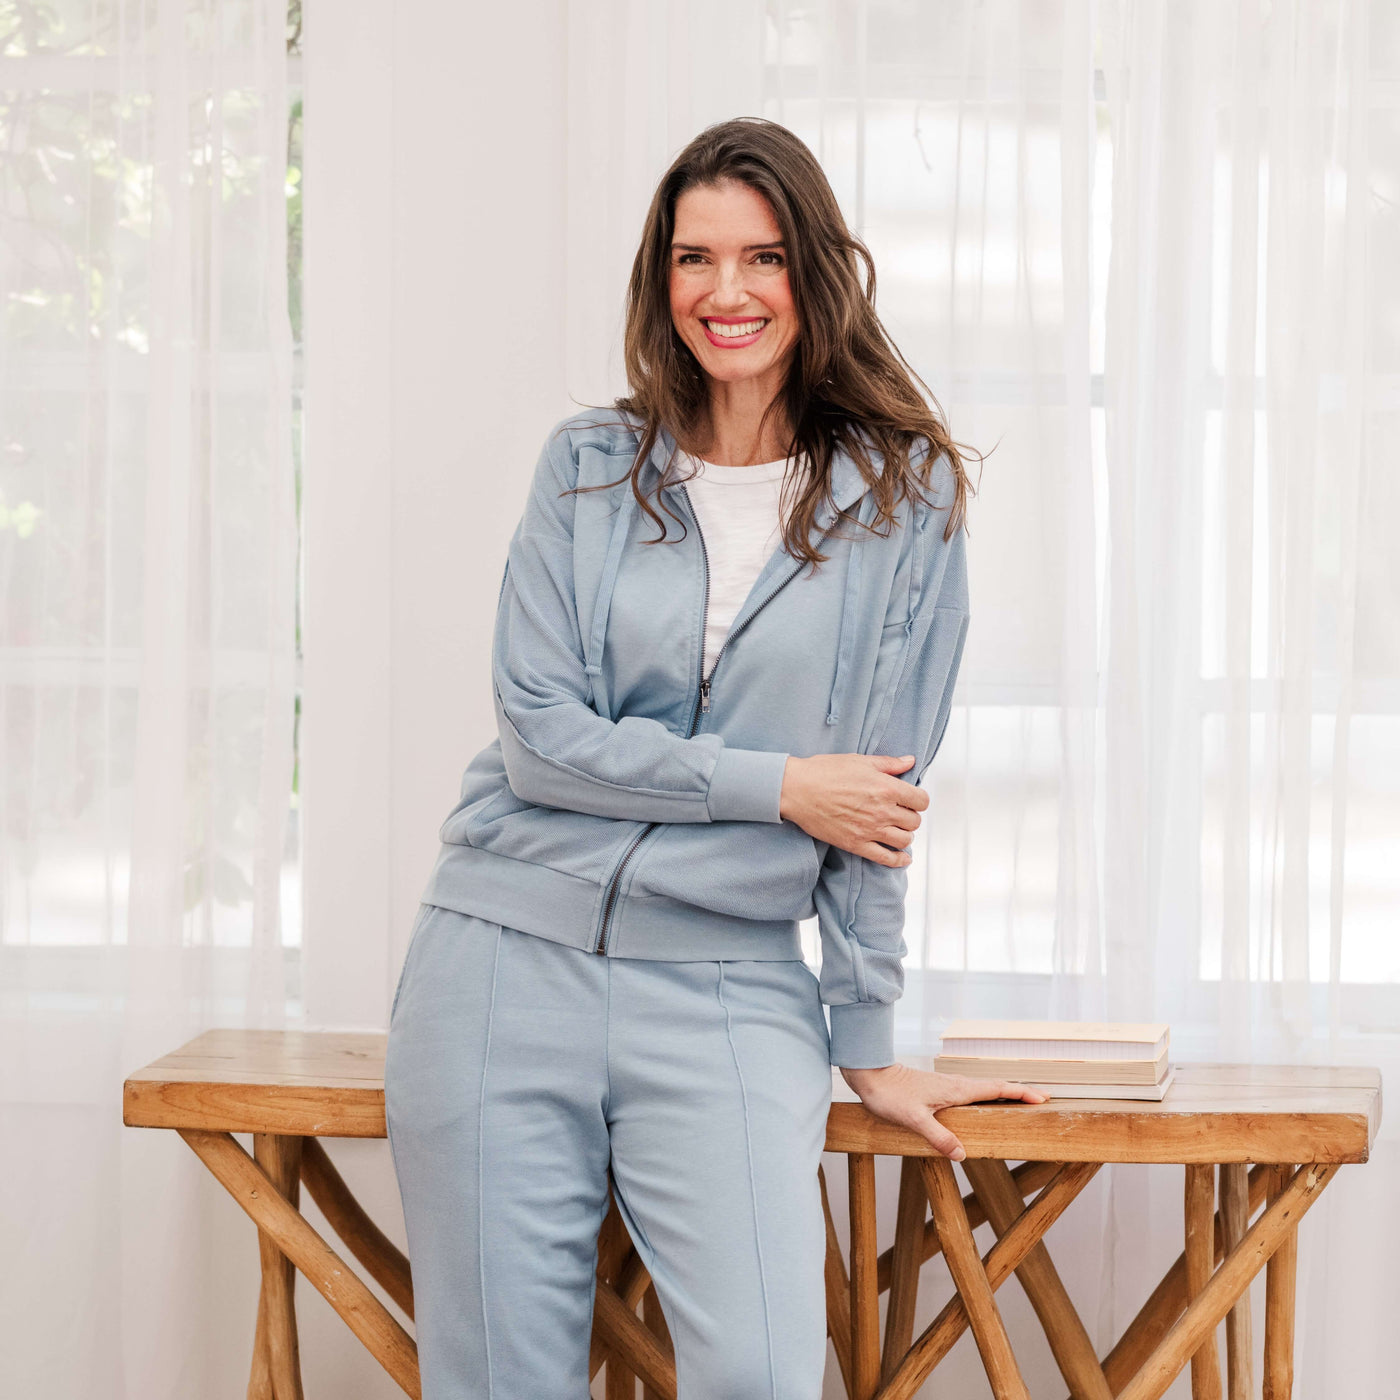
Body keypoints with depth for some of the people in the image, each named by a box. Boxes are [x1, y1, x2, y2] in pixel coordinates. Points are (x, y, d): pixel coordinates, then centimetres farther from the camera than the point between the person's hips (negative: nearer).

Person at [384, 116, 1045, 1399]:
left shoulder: (904, 492, 3)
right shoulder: (589, 465, 7)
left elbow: (881, 790, 2)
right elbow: (541, 737, -2)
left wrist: (869, 1046, 3)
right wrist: (777, 785, -8)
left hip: (727, 986, -1)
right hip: (508, 957, 2)